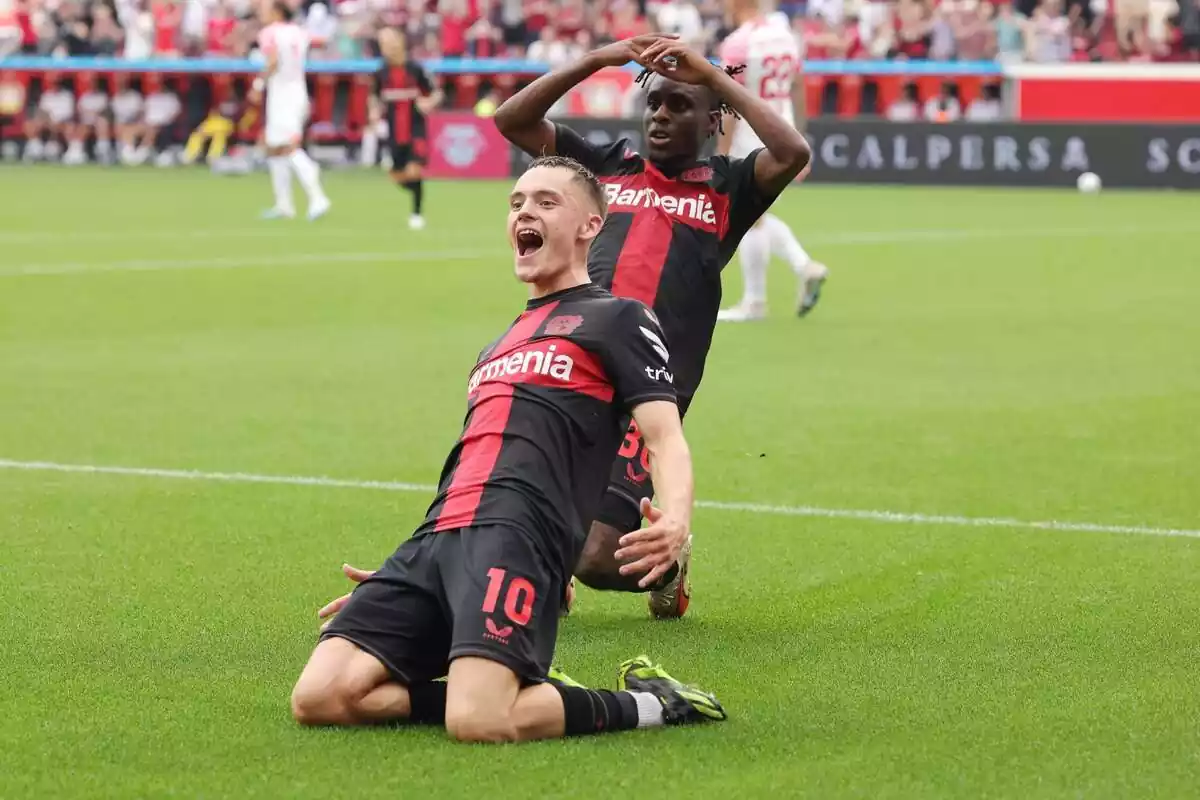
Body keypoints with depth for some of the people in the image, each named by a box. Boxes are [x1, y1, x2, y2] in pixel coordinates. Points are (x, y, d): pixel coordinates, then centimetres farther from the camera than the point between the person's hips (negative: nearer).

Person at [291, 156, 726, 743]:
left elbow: (664, 435, -1)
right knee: (318, 699, -14)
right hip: (436, 536, 8)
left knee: (478, 723, -31)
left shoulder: (616, 318, 11)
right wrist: (396, 586, 33)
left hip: (516, 534, -8)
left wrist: (674, 522, -23)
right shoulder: (499, 345, 34)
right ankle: (532, 695, 0)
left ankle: (649, 706, -3)